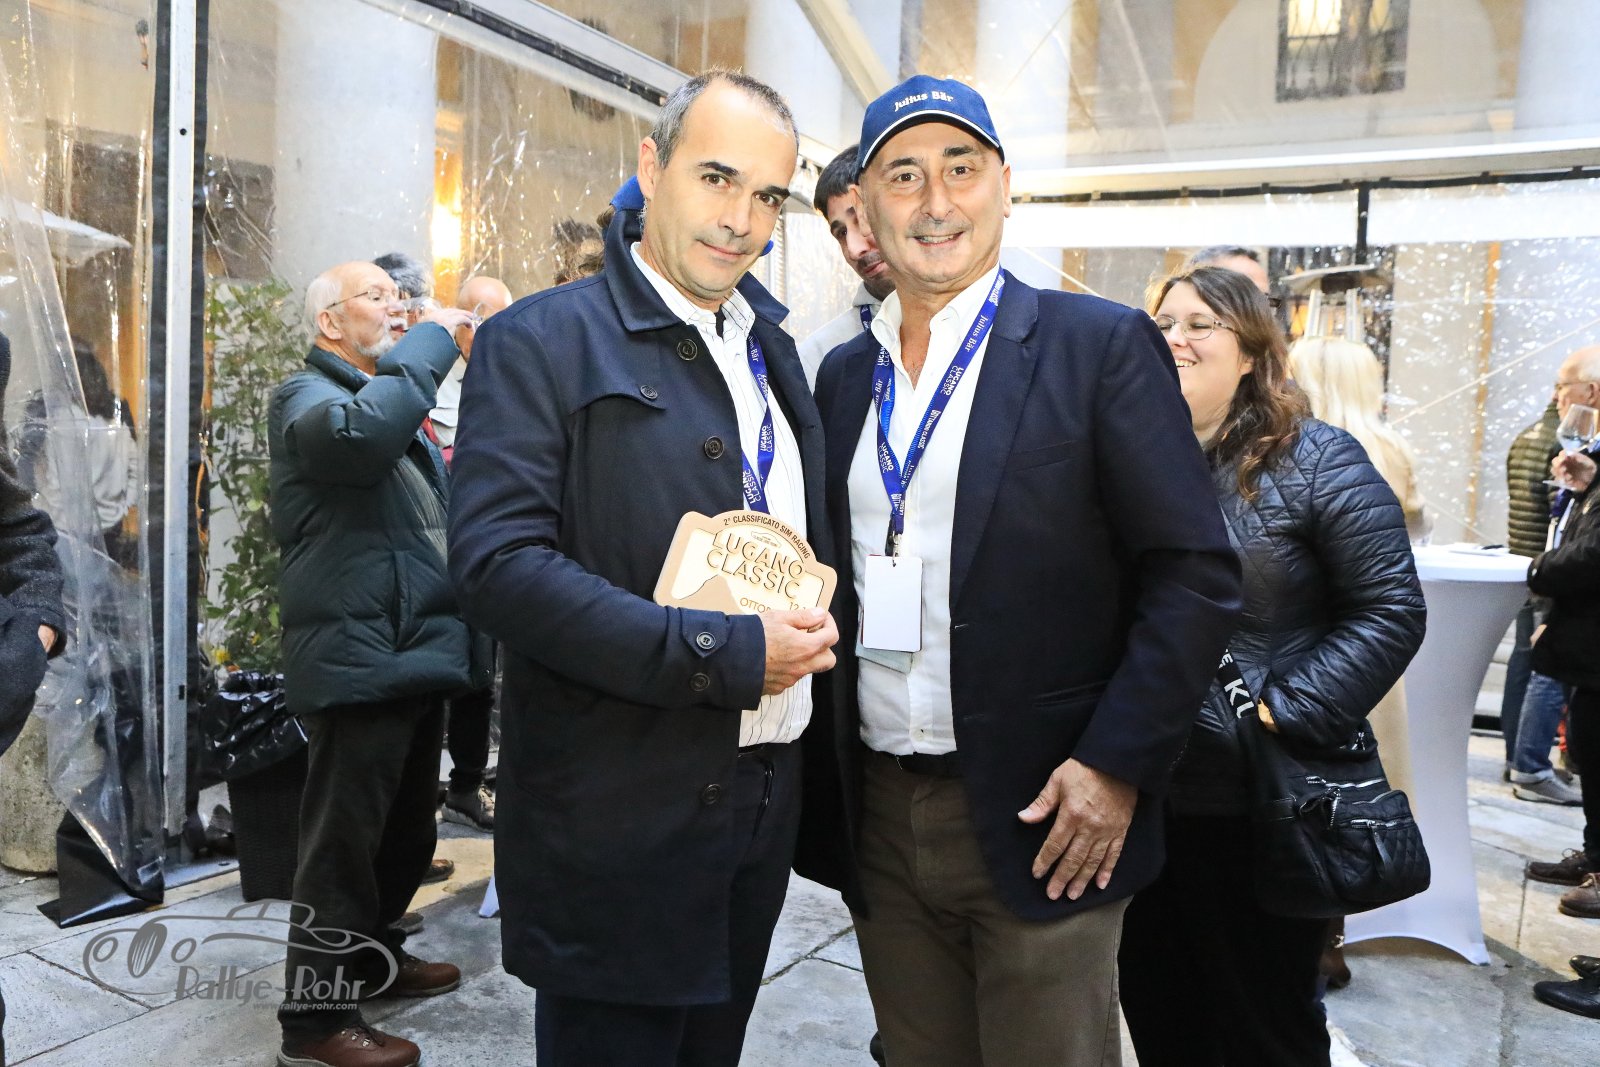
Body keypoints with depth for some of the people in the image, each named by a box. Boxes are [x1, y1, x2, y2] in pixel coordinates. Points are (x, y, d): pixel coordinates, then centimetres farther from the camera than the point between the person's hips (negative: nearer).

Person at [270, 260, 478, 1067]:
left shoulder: (395, 401, 22)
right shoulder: (305, 394, -7)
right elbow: (359, 433, -31)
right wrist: (431, 340, -20)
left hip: (416, 652, 10)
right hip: (359, 658, -9)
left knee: (406, 830, 20)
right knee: (344, 839, -1)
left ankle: (373, 956, 37)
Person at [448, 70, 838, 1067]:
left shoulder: (771, 349, 13)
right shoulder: (541, 342, -10)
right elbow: (498, 561, -20)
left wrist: (820, 628, 4)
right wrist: (724, 655, -23)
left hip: (765, 798, 7)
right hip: (618, 820, -6)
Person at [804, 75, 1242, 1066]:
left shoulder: (1101, 346, -7)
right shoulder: (844, 377, 9)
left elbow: (1196, 574, -9)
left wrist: (1116, 766, -14)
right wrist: (823, 782, 7)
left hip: (1041, 822, -4)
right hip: (877, 819, 5)